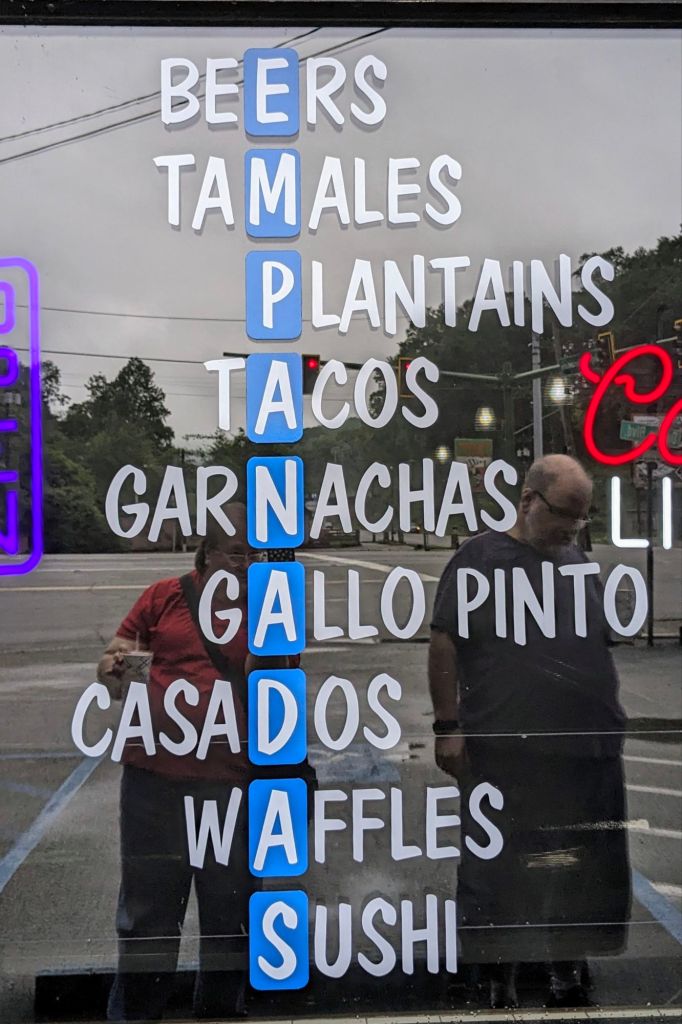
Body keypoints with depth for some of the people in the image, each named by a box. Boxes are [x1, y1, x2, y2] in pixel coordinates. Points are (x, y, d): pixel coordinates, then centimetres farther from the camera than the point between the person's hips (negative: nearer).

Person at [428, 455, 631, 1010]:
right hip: (502, 752, -5)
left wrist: (611, 720, 17)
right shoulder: (480, 559, -2)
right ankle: (500, 985, 24)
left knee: (591, 879, 14)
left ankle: (569, 975, 34)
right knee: (496, 878, 6)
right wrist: (449, 726, -11)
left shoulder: (580, 564, 13)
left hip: (589, 753, 5)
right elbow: (445, 643, -6)